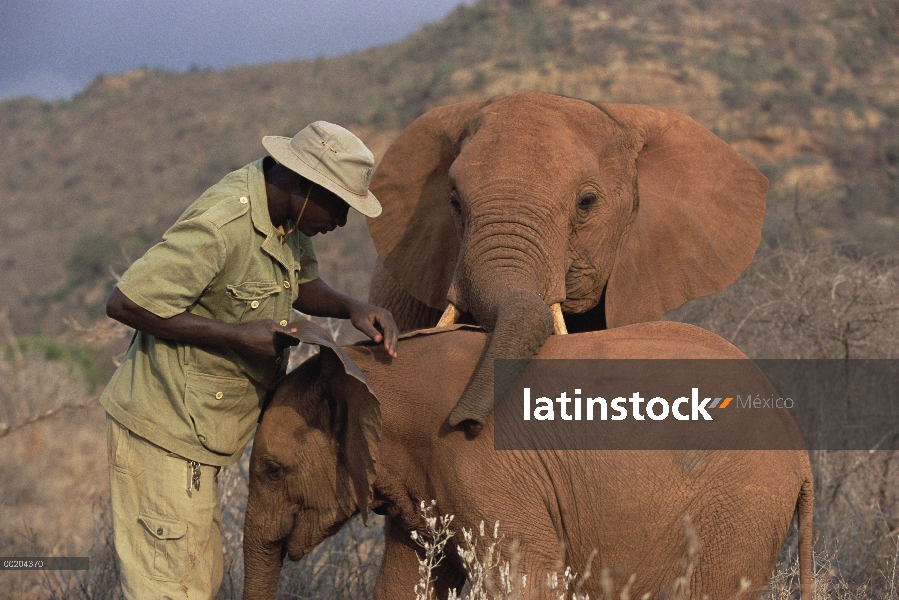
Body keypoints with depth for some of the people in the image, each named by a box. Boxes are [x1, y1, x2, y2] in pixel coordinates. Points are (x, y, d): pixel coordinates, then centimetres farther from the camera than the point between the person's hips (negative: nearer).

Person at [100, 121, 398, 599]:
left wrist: (353, 309, -2)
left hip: (194, 427, 10)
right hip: (165, 433, -10)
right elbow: (125, 304, -26)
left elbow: (302, 283, 20)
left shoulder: (285, 214, 2)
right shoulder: (222, 225, -27)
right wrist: (237, 335, -24)